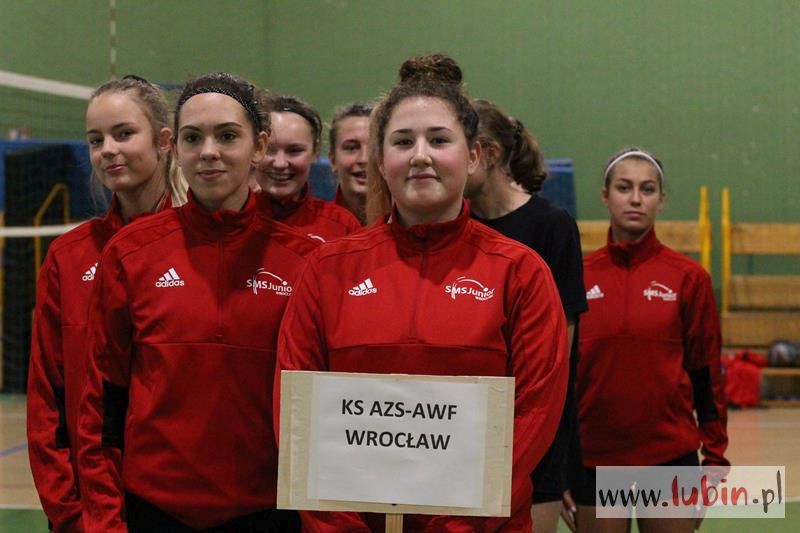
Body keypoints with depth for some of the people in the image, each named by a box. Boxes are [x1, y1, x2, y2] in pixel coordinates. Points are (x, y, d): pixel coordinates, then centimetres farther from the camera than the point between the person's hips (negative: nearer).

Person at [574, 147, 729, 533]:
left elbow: (707, 374, 2)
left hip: (670, 456, -1)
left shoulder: (689, 277, -1)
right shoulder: (579, 276, 1)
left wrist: (715, 459, 0)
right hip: (594, 460, 1)